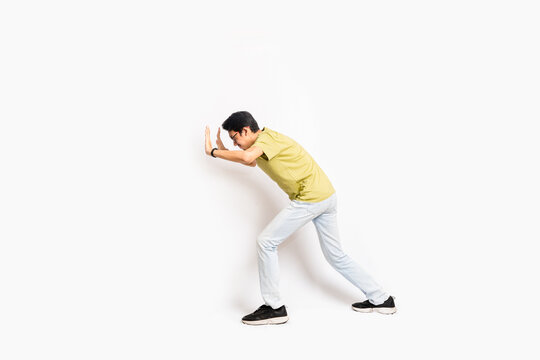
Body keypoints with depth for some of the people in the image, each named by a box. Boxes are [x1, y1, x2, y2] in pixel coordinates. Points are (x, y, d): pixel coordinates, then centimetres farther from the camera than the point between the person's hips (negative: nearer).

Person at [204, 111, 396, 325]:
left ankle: (274, 308, 0)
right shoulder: (262, 145, 17)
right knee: (335, 255, 17)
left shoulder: (267, 137, -12)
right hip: (326, 196, 10)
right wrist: (223, 150, 26)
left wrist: (213, 152, -18)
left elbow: (247, 157, -32)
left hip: (310, 199, -10)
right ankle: (380, 299, 24)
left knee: (266, 242, -6)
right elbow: (251, 162, 37)